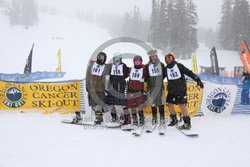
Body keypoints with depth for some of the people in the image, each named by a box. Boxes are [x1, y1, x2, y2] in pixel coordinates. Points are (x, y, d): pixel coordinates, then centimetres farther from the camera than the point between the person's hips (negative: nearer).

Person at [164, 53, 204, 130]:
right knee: (170, 104, 6)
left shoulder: (179, 66, -5)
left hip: (181, 89, -5)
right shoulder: (166, 69, 8)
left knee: (181, 105, -11)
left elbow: (189, 72, -9)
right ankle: (174, 120, 27)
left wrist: (197, 79, -16)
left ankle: (187, 123, -4)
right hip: (171, 90, 6)